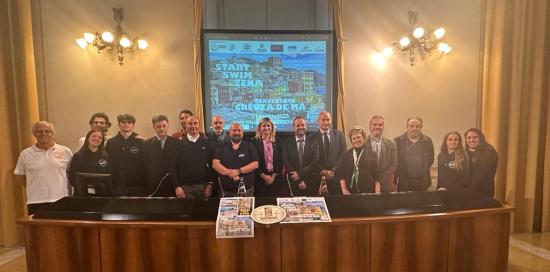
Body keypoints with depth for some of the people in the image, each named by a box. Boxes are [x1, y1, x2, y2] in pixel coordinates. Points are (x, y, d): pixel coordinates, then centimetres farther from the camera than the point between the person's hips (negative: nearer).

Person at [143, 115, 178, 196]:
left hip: (172, 187, 0)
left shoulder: (176, 143, 4)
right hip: (153, 188, 0)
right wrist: (145, 188, -1)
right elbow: (144, 166, 4)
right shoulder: (146, 144, 5)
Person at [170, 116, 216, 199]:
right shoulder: (180, 144, 4)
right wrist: (177, 186, -5)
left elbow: (212, 165, 4)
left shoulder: (206, 143, 5)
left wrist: (210, 184, -4)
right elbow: (173, 167, 3)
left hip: (203, 186, 1)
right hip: (185, 187, 0)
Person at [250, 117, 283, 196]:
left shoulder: (277, 142, 8)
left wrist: (273, 176, -4)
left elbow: (280, 160, 5)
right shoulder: (254, 141, -1)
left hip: (275, 177, 2)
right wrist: (263, 176, -8)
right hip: (260, 178, -2)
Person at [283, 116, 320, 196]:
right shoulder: (287, 144, 3)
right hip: (294, 185, 0)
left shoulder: (313, 142, 4)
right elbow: (286, 164, -3)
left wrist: (300, 174, -14)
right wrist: (299, 181, -10)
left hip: (311, 185, 0)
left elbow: (315, 162, -5)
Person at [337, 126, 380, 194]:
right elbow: (340, 174, 6)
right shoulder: (346, 155, 8)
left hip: (368, 193, -1)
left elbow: (377, 176, 1)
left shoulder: (371, 154, 3)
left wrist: (377, 193, -5)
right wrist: (344, 190, -2)